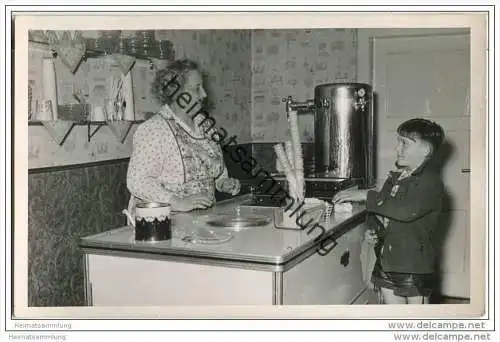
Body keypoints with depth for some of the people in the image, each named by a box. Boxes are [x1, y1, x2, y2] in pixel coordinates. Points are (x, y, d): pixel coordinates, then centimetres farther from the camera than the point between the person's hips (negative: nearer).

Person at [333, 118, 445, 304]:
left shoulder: (431, 182, -14)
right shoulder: (396, 177, 10)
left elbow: (407, 210, -31)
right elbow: (380, 212, 21)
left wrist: (366, 196, -24)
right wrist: (373, 230, -1)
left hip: (414, 268, -7)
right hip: (386, 264, 7)